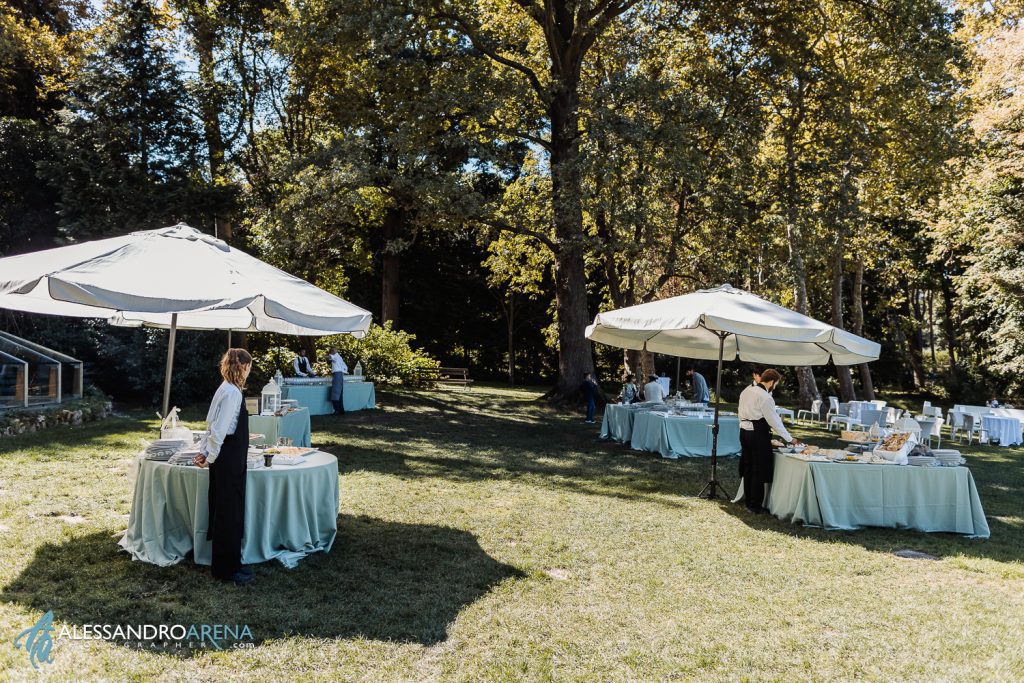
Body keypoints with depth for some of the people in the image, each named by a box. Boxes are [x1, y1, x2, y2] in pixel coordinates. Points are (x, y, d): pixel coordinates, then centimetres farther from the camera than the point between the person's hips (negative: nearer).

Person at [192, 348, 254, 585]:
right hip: (229, 459, -10)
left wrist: (205, 451, 15)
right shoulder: (232, 392, -19)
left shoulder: (227, 389, 11)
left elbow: (214, 426, 14)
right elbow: (218, 429, -22)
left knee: (228, 511, 16)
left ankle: (228, 563, 27)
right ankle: (227, 569, 11)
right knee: (229, 513, 0)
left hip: (228, 458, 10)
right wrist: (210, 457, -13)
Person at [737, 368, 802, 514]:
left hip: (744, 431, 8)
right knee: (760, 471, 1)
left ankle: (749, 502, 23)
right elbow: (774, 420, -12)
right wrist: (790, 439, -3)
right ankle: (756, 506, 7)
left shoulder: (746, 391, 9)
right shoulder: (765, 397, -15)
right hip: (758, 434, -8)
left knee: (748, 469, 15)